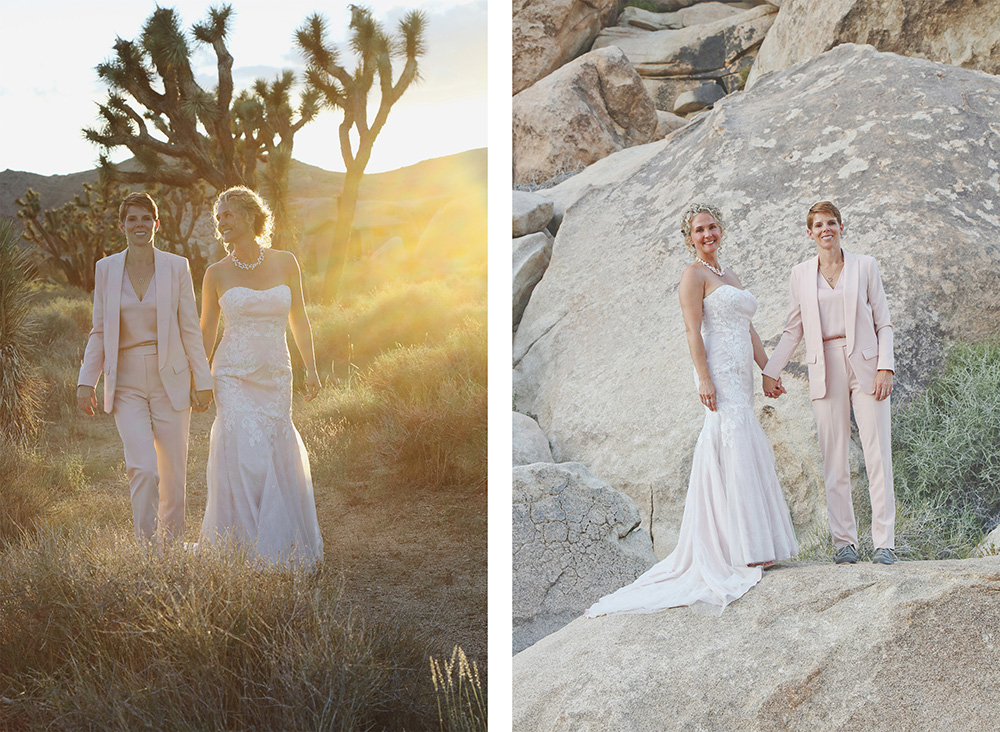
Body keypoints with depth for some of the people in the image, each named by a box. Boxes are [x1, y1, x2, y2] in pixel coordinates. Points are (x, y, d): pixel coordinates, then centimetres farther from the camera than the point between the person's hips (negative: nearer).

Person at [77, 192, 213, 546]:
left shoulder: (177, 267, 0)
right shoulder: (106, 269, 4)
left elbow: (190, 329, 2)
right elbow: (100, 332, 9)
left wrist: (202, 380, 0)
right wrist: (87, 381, 2)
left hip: (170, 381, 0)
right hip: (127, 385, 0)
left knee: (173, 474, 5)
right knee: (143, 470, -15)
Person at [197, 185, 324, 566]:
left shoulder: (285, 263, 3)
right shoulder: (216, 273, 1)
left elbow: (298, 318, 11)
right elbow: (206, 332, 8)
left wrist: (311, 368, 9)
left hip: (276, 376, 2)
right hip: (233, 375, -1)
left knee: (277, 459, 3)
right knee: (247, 459, -11)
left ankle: (283, 548, 20)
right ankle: (247, 549, 1)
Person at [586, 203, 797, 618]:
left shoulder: (729, 277, 22)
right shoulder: (694, 275, -4)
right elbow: (693, 331, -12)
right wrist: (705, 380, -20)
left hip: (740, 377, 9)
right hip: (720, 373, -9)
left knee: (749, 454, 8)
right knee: (736, 452, -12)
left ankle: (754, 547, 13)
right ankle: (744, 549, -10)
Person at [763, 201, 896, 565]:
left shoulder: (864, 265, 6)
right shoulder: (801, 273, 10)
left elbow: (883, 321, 5)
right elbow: (793, 329, 14)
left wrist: (885, 367, -6)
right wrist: (770, 371, 8)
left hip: (865, 364, -1)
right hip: (826, 371, 1)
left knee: (878, 453, -5)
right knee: (834, 459, 0)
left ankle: (885, 542, -2)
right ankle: (844, 541, 5)